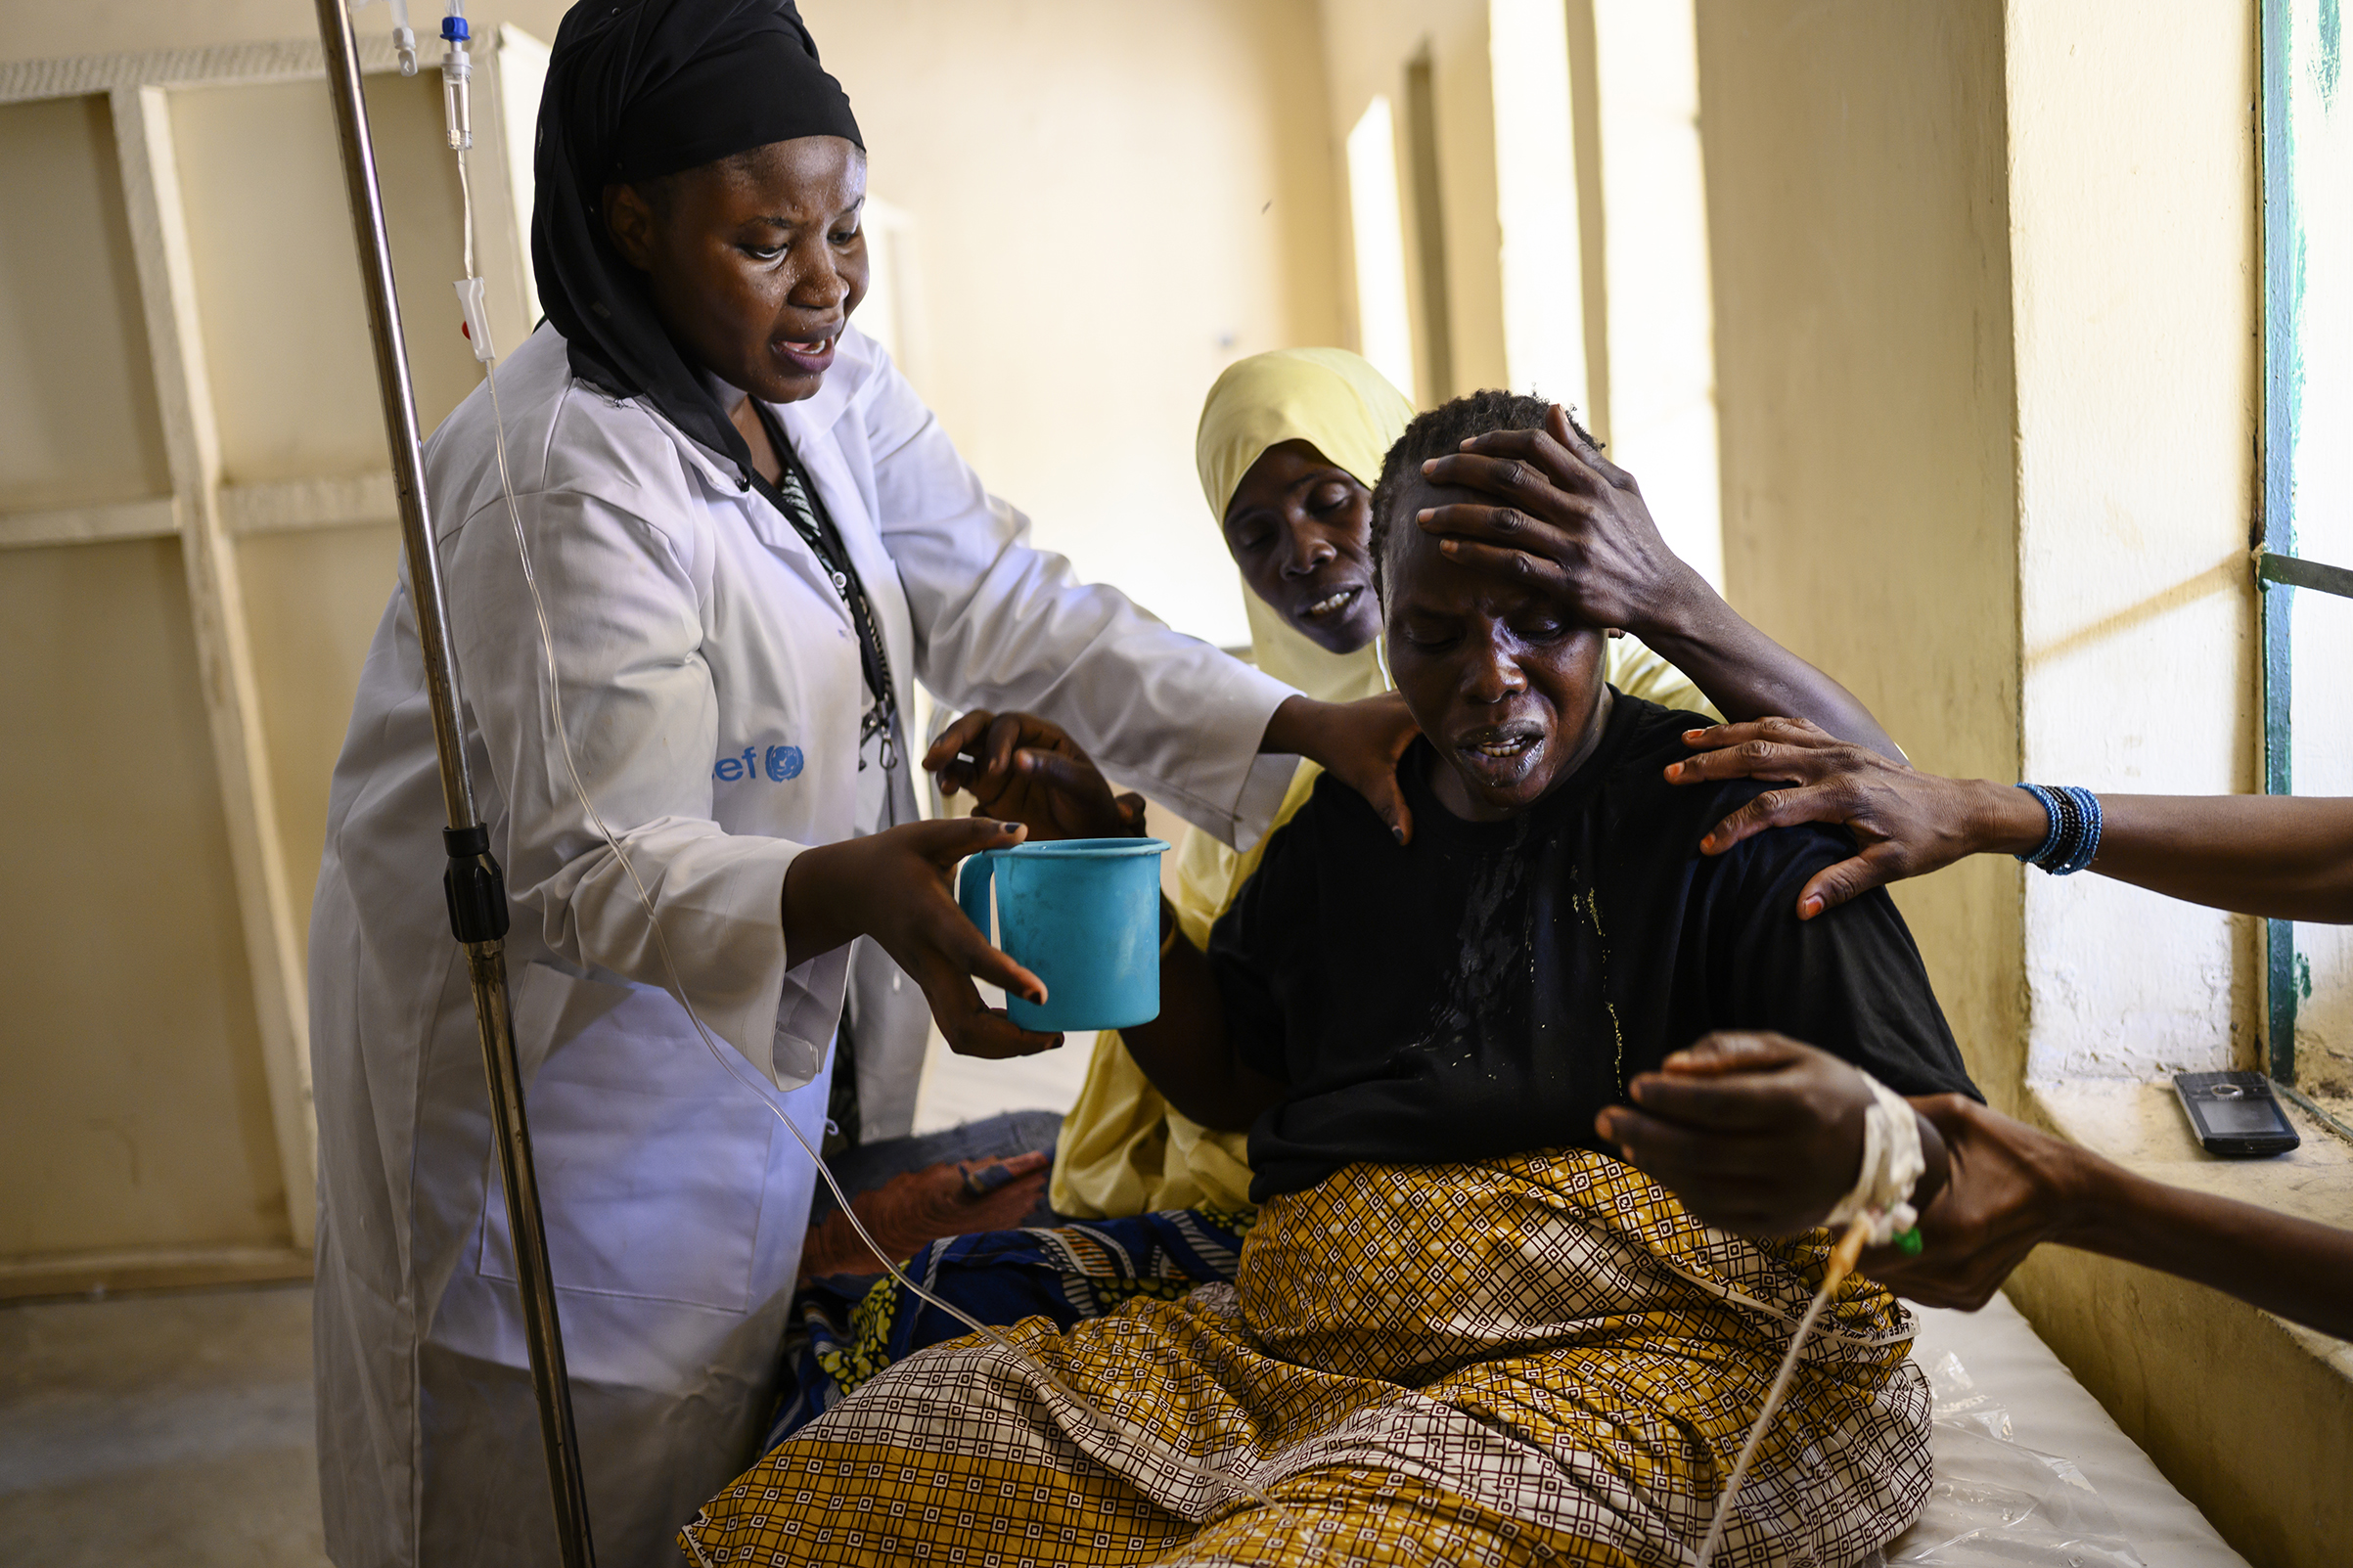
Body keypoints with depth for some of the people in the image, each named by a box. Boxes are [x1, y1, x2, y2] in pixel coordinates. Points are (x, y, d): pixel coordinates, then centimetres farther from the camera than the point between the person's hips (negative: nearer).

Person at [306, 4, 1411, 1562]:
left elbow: (1011, 607, -5)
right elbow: (588, 868, -27)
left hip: (771, 1016, 7)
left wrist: (1309, 725, -14)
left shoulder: (833, 389, -1)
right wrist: (852, 892, -46)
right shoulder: (561, 478, -26)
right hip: (565, 1057, -7)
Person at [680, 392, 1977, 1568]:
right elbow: (1228, 1078, 22)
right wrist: (1101, 855, 9)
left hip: (1638, 1356, -4)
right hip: (1299, 1343, 5)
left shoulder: (1729, 811, -3)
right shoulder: (1352, 818, 14)